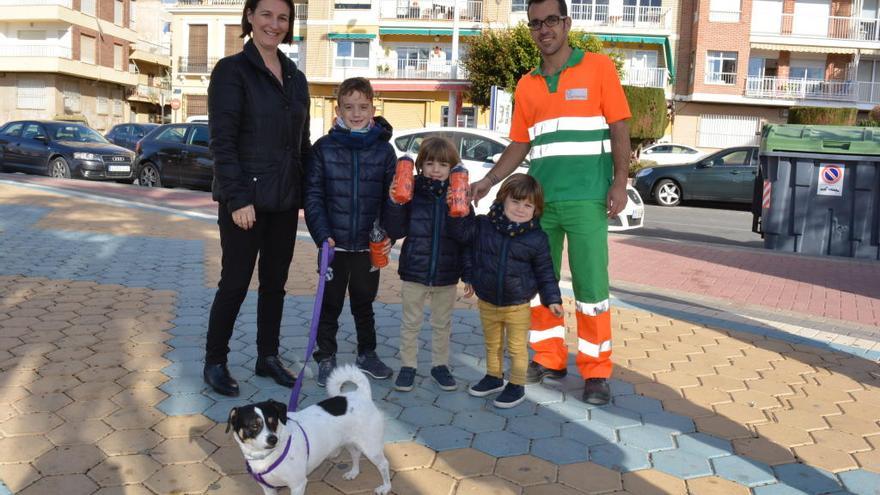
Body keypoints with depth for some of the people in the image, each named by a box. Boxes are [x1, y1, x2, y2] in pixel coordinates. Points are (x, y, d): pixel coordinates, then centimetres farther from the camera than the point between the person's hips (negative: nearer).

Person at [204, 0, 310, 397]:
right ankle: (215, 362, 19)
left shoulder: (295, 78, 12)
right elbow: (222, 141, -13)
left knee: (275, 282, 13)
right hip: (244, 199, -6)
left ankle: (268, 357, 27)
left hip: (284, 200, 6)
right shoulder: (232, 71, -7)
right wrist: (238, 198, -19)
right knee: (236, 282, 2)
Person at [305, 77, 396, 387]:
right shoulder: (324, 148, -3)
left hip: (369, 245, 1)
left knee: (364, 302, 17)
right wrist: (323, 235, -15)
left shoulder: (384, 150, 0)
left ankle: (367, 354, 33)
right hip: (335, 243, -1)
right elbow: (313, 196, -5)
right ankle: (326, 359, 24)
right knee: (330, 303, 10)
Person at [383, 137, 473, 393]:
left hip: (447, 276, 1)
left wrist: (468, 274, -3)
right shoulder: (411, 193, -6)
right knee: (411, 323, 13)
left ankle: (439, 364, 33)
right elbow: (396, 231, -6)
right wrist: (395, 204, -21)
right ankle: (407, 365, 28)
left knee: (442, 324, 16)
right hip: (414, 272, -1)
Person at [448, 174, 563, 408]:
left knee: (517, 348, 9)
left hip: (518, 305, -3)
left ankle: (517, 385, 26)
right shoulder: (484, 225, -6)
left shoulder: (536, 238, -11)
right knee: (492, 344, 21)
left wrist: (552, 298, -5)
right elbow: (461, 231, -8)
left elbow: (545, 271, -3)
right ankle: (494, 377, 41)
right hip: (487, 302, 3)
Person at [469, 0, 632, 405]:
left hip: (587, 199, -4)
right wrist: (488, 181, 3)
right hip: (541, 200, 5)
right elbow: (520, 144, 14)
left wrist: (620, 182, -10)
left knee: (590, 286, -1)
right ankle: (548, 358, 25)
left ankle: (596, 372, 11)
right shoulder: (526, 85, 12)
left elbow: (619, 127, -1)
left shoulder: (598, 67, 1)